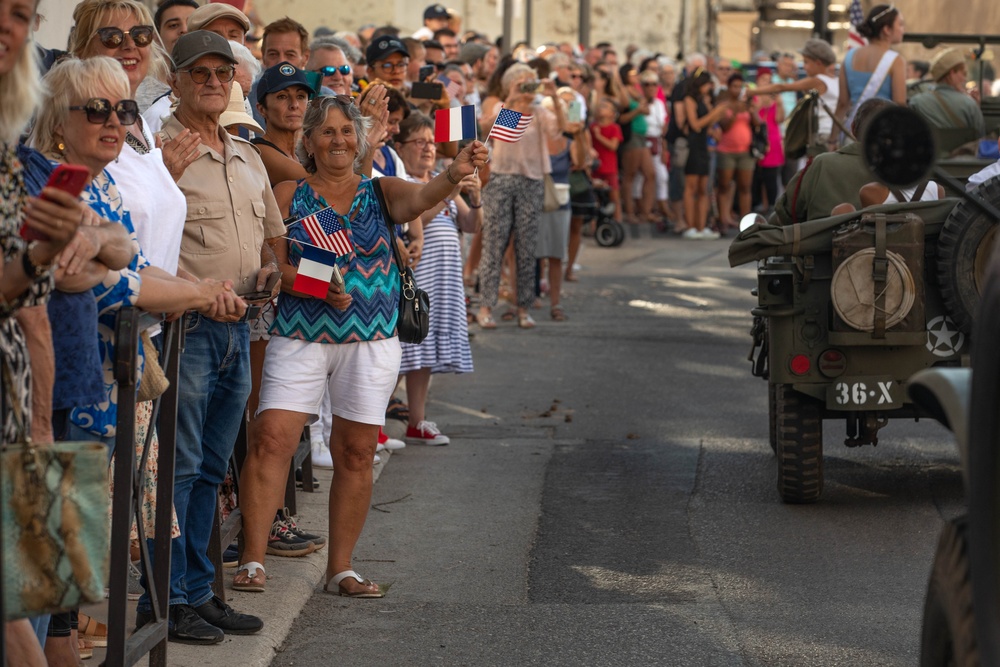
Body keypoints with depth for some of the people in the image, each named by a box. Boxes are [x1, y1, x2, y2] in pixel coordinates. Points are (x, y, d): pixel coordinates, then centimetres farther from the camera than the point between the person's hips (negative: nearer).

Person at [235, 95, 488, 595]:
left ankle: (340, 569, 14)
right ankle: (252, 560, -5)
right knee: (272, 440, -12)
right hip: (301, 334, -2)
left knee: (356, 453, 4)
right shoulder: (289, 194, 4)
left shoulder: (379, 192, 7)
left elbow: (419, 199, -15)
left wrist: (454, 174, -37)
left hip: (372, 338, 2)